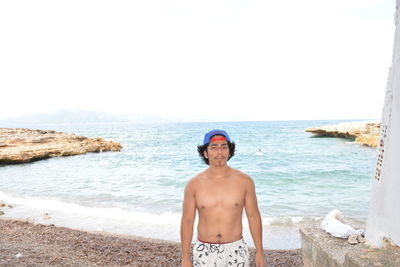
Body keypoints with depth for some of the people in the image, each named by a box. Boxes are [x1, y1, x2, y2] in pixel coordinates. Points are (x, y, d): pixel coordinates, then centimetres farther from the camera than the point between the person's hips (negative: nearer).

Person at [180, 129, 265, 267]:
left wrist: (259, 251, 3)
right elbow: (187, 221, -2)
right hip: (205, 252, 0)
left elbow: (253, 216, 0)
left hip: (236, 251, 0)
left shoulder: (244, 181, -8)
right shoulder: (194, 184, -8)